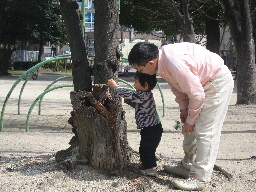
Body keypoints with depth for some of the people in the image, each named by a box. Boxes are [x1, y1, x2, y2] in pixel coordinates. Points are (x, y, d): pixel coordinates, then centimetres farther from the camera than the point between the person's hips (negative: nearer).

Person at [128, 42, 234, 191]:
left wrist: (190, 121, -15)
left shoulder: (175, 64, -35)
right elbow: (176, 85, 10)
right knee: (191, 129, 14)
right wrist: (183, 108, 2)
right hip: (201, 82, 10)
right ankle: (187, 167, 25)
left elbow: (197, 95, -27)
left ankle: (199, 179, -8)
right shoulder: (162, 62, -7)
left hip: (219, 82, -10)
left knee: (205, 131, -12)